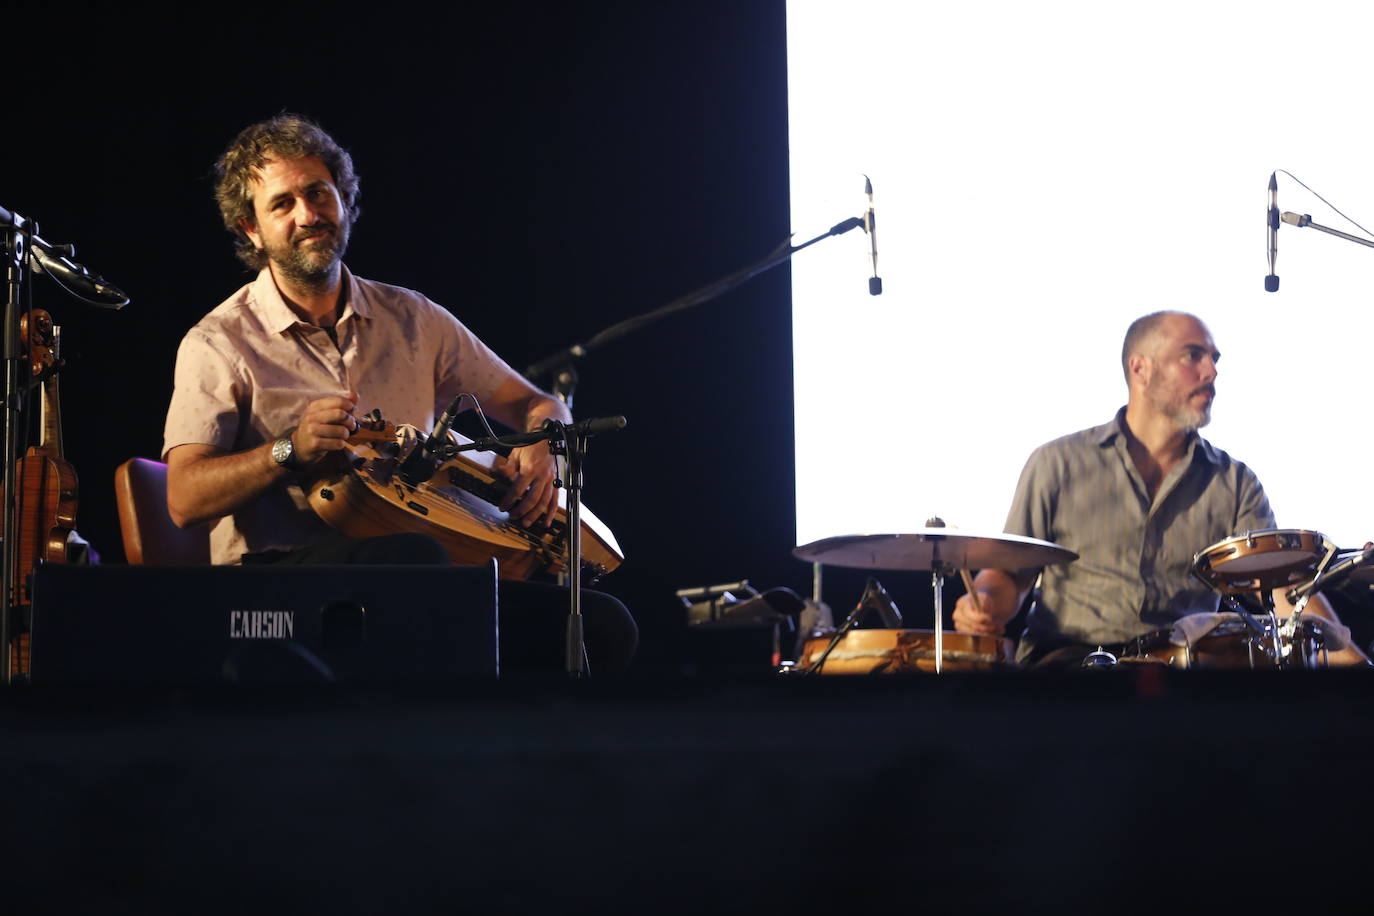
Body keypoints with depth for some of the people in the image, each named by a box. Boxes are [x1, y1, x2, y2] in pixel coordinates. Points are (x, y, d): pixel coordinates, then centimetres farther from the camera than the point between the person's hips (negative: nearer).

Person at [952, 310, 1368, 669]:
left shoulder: (1234, 483, 12)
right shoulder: (1058, 464, 8)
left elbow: (1280, 582, 1)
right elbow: (1010, 571, 11)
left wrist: (1341, 650, -17)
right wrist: (986, 605, -14)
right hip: (1071, 655, -3)